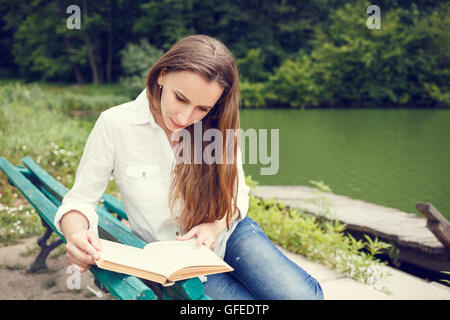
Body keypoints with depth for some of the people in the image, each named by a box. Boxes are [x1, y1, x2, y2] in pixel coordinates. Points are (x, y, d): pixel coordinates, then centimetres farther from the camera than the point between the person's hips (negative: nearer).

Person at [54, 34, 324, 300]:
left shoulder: (218, 125, -5)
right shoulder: (115, 124, -14)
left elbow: (238, 194, 4)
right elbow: (81, 200, -7)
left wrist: (216, 226, -17)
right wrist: (78, 235, -29)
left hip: (227, 233, 3)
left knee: (304, 294, -22)